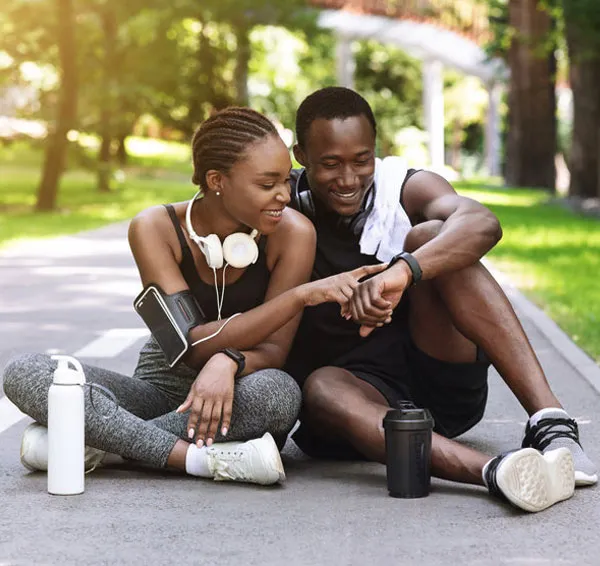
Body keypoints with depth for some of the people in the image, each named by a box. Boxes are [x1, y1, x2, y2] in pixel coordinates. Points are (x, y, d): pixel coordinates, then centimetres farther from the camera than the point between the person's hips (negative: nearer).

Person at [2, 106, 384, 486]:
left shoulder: (292, 233, -13)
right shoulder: (156, 228, -14)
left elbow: (274, 350, -13)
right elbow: (193, 345, -22)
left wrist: (228, 362, -39)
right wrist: (302, 294, -31)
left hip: (234, 405, -1)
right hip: (162, 390, 1)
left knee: (279, 392, -37)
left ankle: (99, 443, -25)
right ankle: (204, 459, -32)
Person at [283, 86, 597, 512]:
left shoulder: (406, 189, -5)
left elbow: (482, 224, -28)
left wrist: (402, 271, -46)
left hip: (445, 387, 0)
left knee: (428, 238, -21)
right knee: (320, 387, -35)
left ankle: (550, 423, -36)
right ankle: (494, 473, -59)